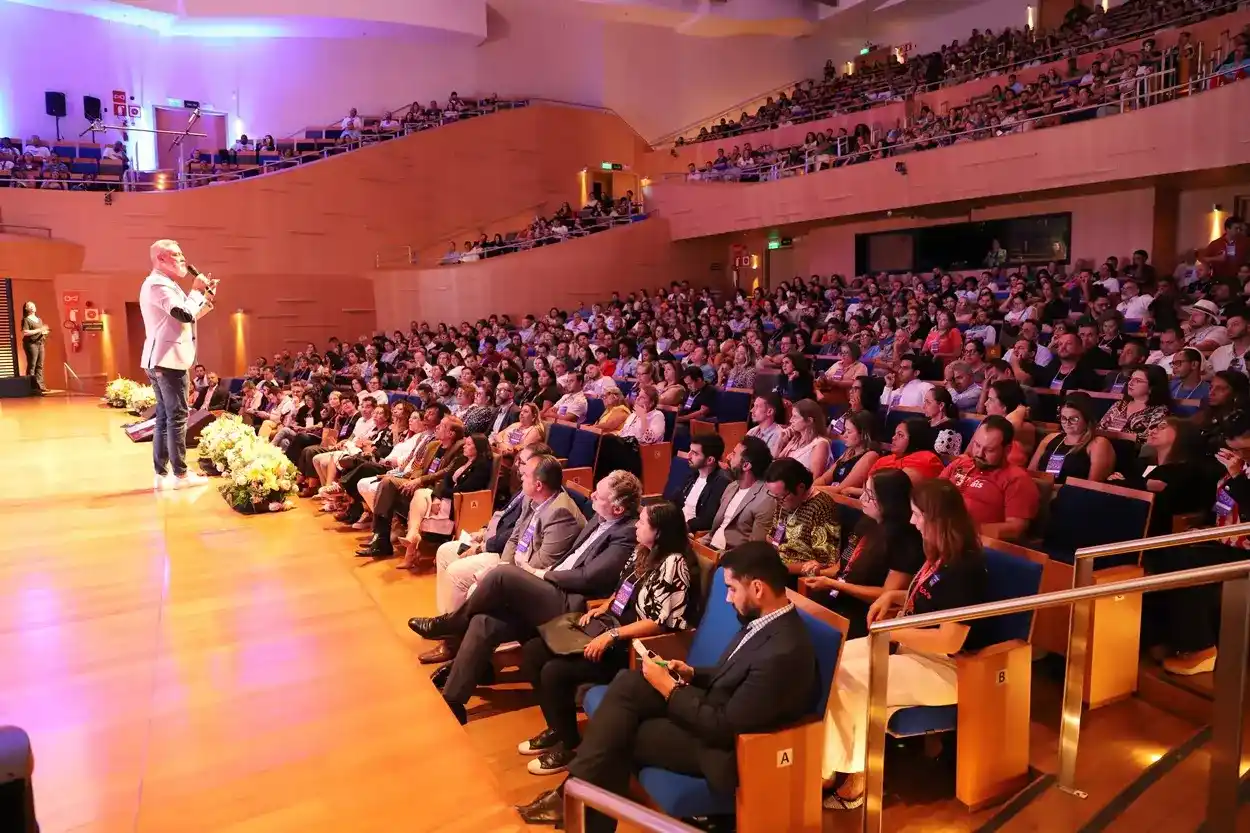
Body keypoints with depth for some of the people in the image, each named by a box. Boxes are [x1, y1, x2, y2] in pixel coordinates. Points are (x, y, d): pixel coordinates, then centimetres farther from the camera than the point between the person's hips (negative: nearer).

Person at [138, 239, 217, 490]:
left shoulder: (163, 285, 22)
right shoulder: (158, 284, -12)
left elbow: (189, 316, 23)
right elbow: (185, 314, -23)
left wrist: (207, 297, 12)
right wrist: (196, 290, -8)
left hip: (162, 359, 11)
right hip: (168, 359, -11)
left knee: (164, 417, 9)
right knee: (177, 416, -7)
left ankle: (162, 474, 12)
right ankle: (180, 473, -4)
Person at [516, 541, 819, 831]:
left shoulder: (782, 653, -31)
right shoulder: (766, 619, -2)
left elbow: (724, 728, -27)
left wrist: (669, 688, -18)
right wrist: (692, 675, -1)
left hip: (722, 745, -8)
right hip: (717, 705, 9)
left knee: (619, 733, -7)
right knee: (627, 684, -8)